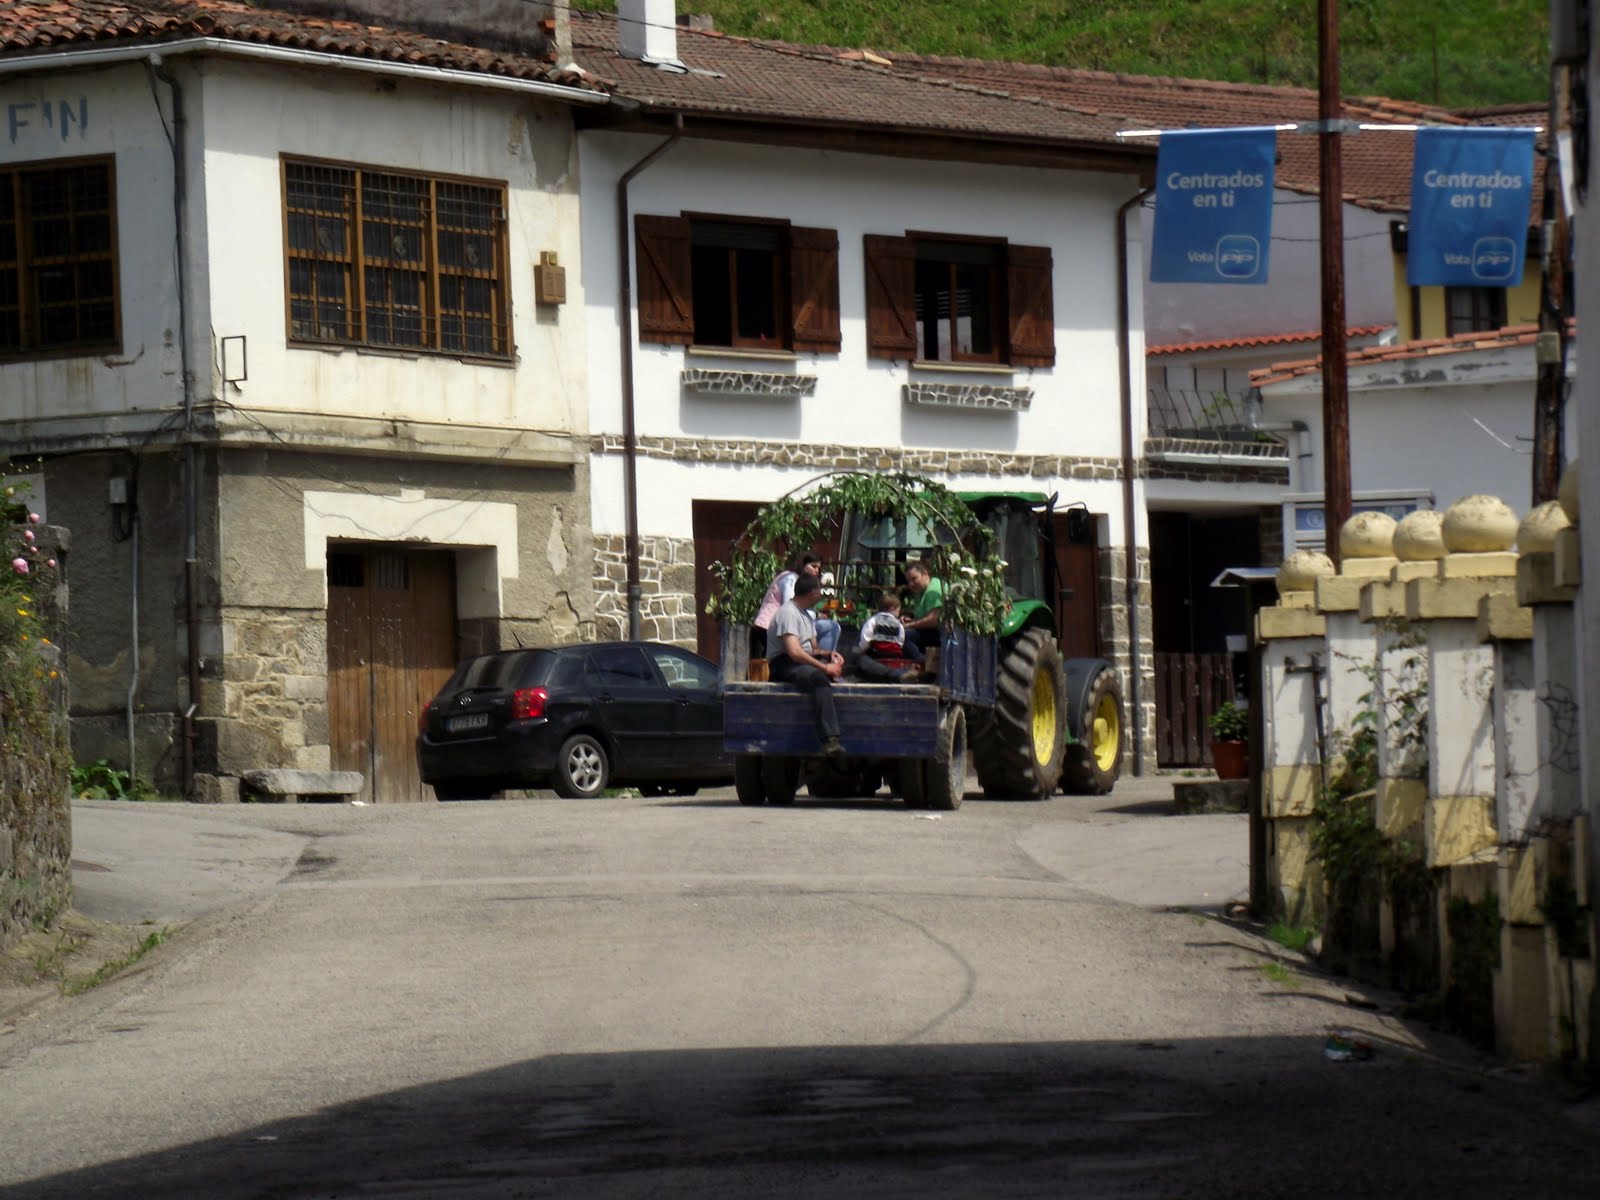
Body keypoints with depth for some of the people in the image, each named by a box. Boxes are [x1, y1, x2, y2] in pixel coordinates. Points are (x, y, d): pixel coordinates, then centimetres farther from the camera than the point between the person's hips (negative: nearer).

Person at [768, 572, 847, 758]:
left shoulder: (807, 615, 22)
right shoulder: (788, 613, -11)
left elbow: (812, 649, 26)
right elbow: (794, 652, -23)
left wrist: (828, 653, 4)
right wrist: (825, 667, -23)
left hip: (804, 662, 10)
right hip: (784, 666, -10)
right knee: (819, 678, -37)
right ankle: (830, 741, -47)